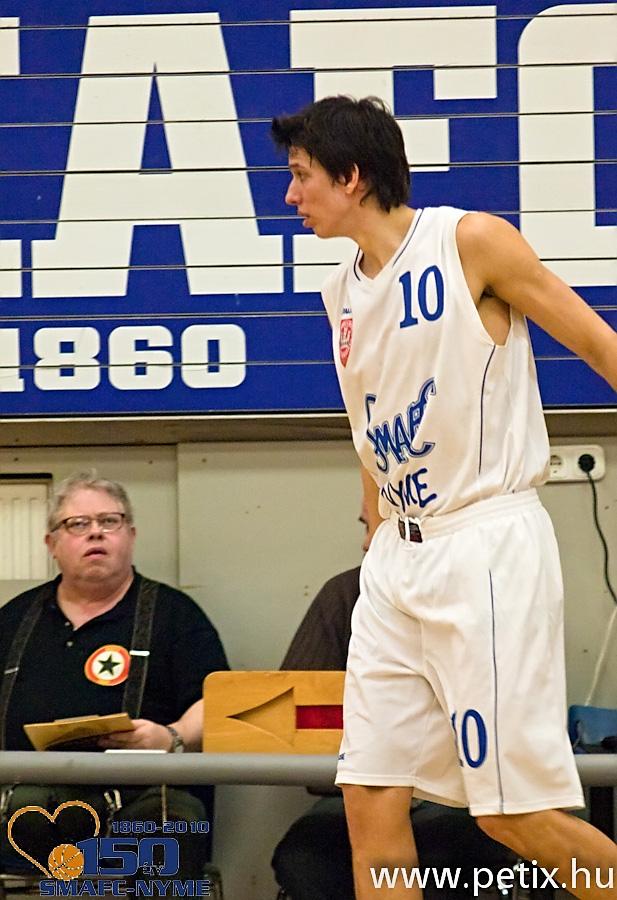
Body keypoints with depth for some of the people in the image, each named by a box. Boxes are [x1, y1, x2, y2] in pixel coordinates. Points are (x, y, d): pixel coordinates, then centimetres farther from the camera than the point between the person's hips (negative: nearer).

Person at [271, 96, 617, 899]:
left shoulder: (471, 242, -7)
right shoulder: (343, 296, 13)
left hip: (487, 543, -7)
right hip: (397, 558, 7)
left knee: (514, 810, -9)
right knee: (370, 795, 0)